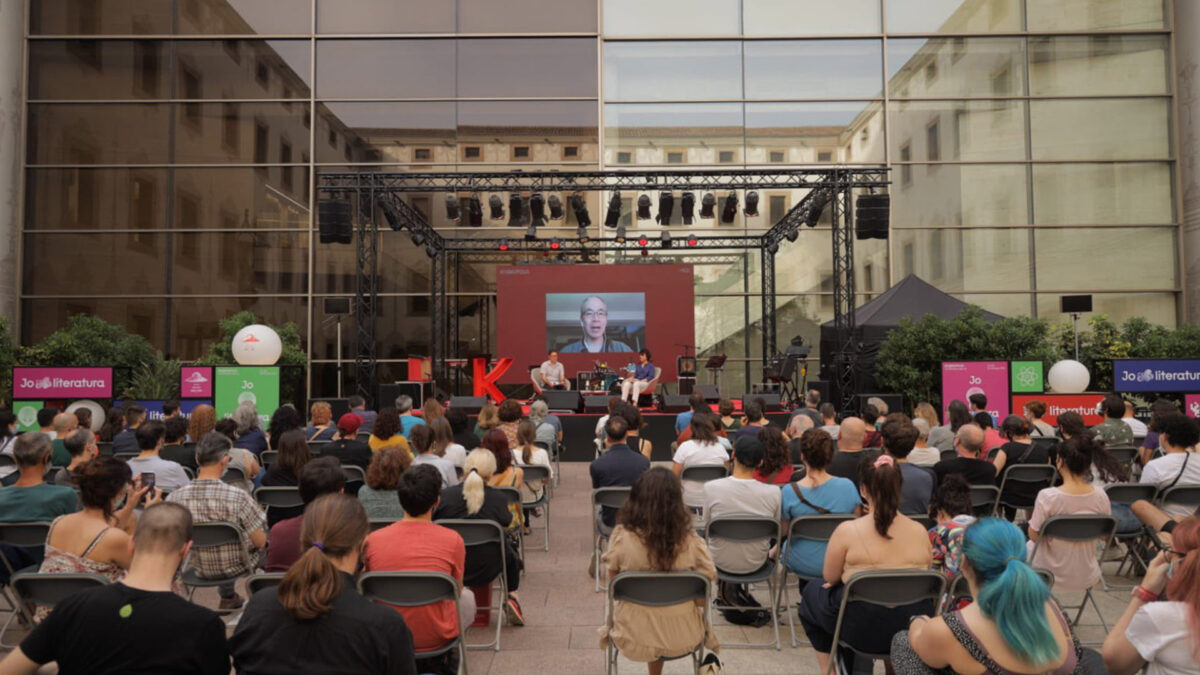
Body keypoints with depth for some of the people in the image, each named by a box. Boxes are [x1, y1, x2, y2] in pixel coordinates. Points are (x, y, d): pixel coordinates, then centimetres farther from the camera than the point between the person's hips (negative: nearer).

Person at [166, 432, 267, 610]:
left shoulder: (174, 499, -20)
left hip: (199, 569, 3)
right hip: (236, 567, -3)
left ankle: (228, 596, 49)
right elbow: (260, 542, -21)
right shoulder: (239, 497, -30)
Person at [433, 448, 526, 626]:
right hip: (485, 571, -1)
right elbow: (508, 525, 4)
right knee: (510, 545, 26)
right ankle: (512, 597, 21)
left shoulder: (445, 495, -11)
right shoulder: (497, 498, -13)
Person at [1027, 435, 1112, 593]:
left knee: (1029, 546, 29)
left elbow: (1034, 535, -15)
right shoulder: (1100, 496, -13)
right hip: (1087, 577, 4)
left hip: (1053, 574, -4)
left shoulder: (1047, 496, -26)